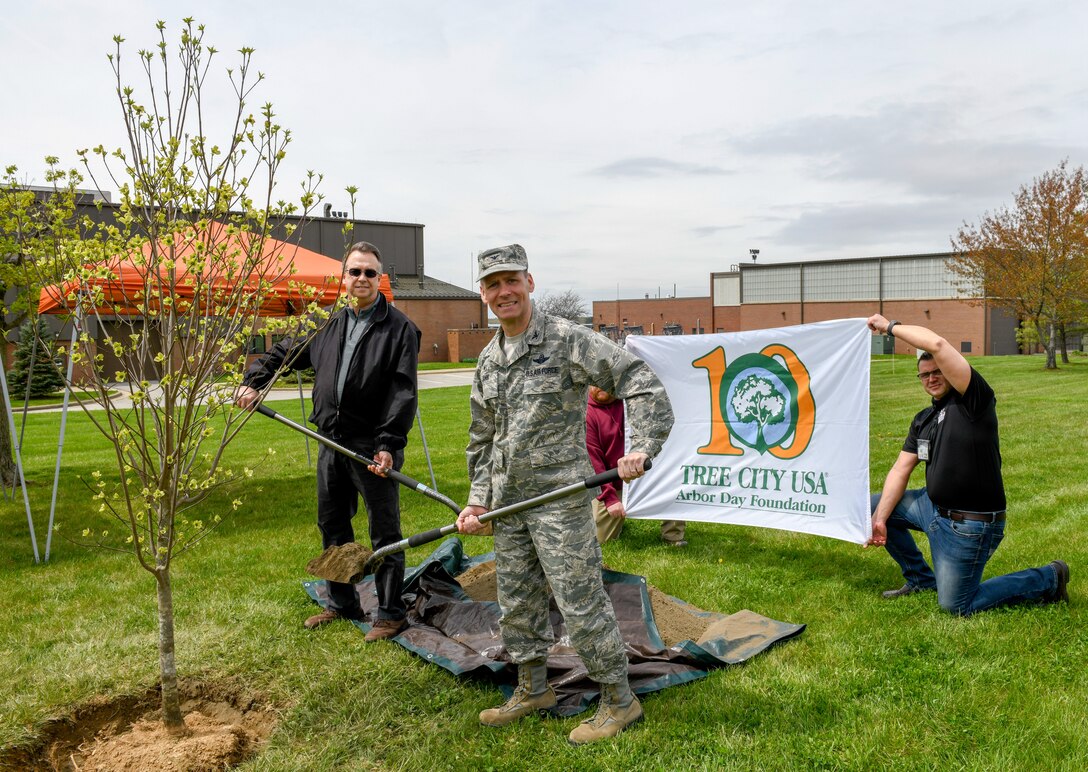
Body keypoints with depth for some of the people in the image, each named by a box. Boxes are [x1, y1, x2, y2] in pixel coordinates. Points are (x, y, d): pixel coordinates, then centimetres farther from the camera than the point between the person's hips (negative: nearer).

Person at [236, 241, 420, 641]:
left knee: (384, 531, 2)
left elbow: (403, 392, -14)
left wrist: (389, 444, -22)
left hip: (373, 447, -7)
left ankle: (390, 612, 15)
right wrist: (254, 379, 9)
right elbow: (286, 352, 24)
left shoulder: (398, 327, -7)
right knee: (332, 526, 17)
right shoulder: (330, 324, 11)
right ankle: (342, 602, 34)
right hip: (332, 443, 7)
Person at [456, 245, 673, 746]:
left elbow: (640, 382, -14)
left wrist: (641, 447, -24)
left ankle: (619, 702, 15)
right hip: (507, 502, 7)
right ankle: (533, 690, 34)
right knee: (516, 603, 16)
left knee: (580, 603, -2)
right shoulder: (487, 360, 12)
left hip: (559, 498, -7)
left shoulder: (567, 340, -11)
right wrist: (478, 499, 11)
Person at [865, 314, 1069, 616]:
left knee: (955, 606, 1)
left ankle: (1047, 580, 18)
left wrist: (890, 326, -19)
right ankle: (920, 578, 23)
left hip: (969, 525, -8)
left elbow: (937, 344, -30)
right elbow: (901, 470, 3)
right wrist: (879, 519, -6)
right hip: (934, 507, 8)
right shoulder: (923, 420, 9)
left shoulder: (973, 400, -16)